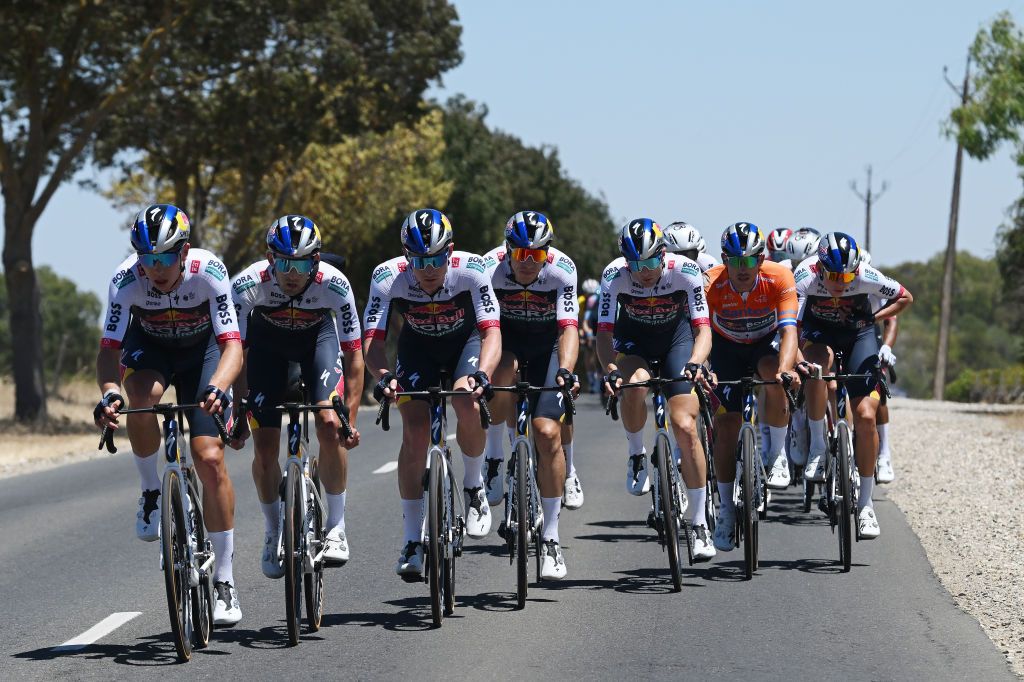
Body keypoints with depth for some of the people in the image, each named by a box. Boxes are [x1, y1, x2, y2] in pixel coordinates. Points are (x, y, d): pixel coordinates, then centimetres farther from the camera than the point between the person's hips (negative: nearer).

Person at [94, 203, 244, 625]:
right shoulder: (126, 280, -29)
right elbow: (109, 348, -29)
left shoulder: (208, 272, -32)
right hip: (148, 348, 1)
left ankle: (224, 580, -3)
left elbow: (231, 344, -35)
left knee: (210, 459, -13)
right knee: (144, 396, -37)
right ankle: (151, 492, -11)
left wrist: (217, 387, -54)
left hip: (202, 352, -1)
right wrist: (109, 393, -49)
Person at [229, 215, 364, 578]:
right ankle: (273, 533, 16)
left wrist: (350, 419, -33)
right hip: (267, 339, 0)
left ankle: (336, 526, -6)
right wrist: (236, 415, -29)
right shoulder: (248, 285, -34)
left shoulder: (334, 285, -33)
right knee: (265, 448, -8)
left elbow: (354, 356, -26)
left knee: (329, 424, -22)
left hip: (318, 335, 0)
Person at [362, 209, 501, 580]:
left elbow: (492, 332, -35)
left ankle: (474, 487, -2)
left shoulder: (471, 270, -31)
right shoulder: (388, 277, -29)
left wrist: (481, 373, -54)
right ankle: (412, 540, -6)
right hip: (417, 348, 1)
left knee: (467, 404, -30)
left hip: (466, 342, -1)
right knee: (415, 431, -15)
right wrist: (383, 376, -51)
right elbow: (372, 341, -30)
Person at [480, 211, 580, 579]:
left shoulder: (562, 269, -25)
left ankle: (550, 538, -5)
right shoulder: (489, 268, -25)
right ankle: (494, 457, -11)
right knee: (500, 373, -37)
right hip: (506, 337, 1)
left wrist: (565, 370, -49)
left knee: (548, 432, -16)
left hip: (546, 342, 0)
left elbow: (569, 328, -31)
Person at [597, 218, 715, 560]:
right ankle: (636, 455, -6)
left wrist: (695, 363, -50)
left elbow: (703, 329, -30)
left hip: (676, 335, 0)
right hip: (633, 338, 0)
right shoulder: (614, 276, -27)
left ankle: (699, 525, -4)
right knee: (635, 384, -36)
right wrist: (610, 369, -48)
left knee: (685, 427, -14)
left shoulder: (685, 271, -28)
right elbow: (604, 332, -29)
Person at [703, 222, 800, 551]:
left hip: (766, 342, -1)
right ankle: (726, 509, 4)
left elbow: (789, 330, -38)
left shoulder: (779, 278, -30)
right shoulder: (711, 284, -29)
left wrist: (785, 368, -57)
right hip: (727, 348, 1)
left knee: (773, 377, -35)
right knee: (726, 424, -10)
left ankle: (778, 455, -15)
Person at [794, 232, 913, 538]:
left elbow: (905, 298, -9)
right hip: (818, 332, -1)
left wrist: (873, 320, -17)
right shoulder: (806, 277, -31)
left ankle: (865, 504, 1)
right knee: (819, 362, -38)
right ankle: (817, 446, -18)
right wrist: (797, 361, -54)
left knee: (866, 415, -12)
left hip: (858, 333, 1)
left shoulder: (866, 277, -28)